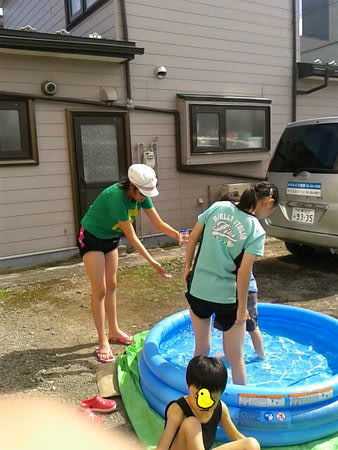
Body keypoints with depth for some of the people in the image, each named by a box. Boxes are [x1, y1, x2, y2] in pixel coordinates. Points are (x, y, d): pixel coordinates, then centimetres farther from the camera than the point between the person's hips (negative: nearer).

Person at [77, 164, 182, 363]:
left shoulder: (141, 195, -13)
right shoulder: (116, 197, -35)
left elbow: (159, 223, -9)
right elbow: (132, 237, -33)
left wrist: (179, 235, -27)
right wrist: (153, 262, -33)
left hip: (111, 238, 8)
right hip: (91, 238, -8)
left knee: (111, 286, 15)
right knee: (99, 290, -8)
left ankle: (114, 332, 28)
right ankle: (103, 343, 2)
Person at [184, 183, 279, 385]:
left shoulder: (218, 207, -2)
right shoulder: (257, 231, -13)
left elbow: (193, 236, 3)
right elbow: (243, 272, -17)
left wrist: (188, 267, 15)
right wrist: (242, 307, -7)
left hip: (198, 290, 5)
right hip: (227, 297, -4)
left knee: (201, 348, 24)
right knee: (236, 357, 14)